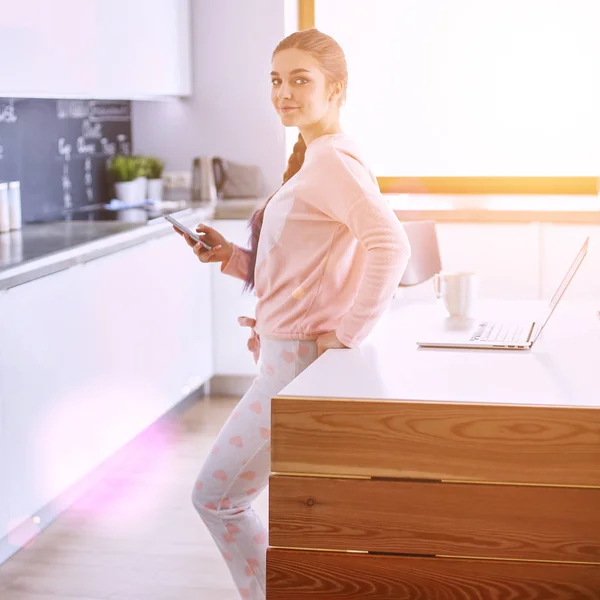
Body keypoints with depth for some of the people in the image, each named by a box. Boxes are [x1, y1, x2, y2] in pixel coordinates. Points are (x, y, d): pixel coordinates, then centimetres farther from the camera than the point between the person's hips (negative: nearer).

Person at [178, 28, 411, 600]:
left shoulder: (332, 160, -16)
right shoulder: (311, 160, 14)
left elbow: (390, 246, -30)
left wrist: (345, 336, -25)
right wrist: (233, 258, 6)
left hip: (301, 360, -10)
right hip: (287, 353, 10)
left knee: (216, 495, -1)